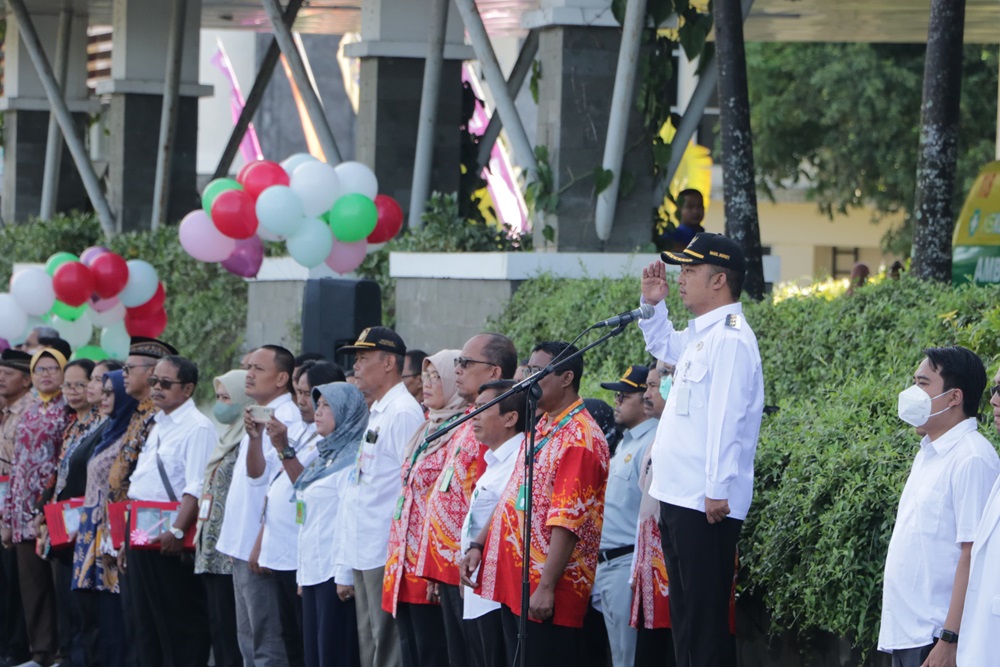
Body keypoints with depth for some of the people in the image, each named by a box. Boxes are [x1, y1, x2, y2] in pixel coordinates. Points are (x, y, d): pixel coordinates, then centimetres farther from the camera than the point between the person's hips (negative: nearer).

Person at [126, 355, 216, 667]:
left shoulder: (198, 428, -12)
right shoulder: (158, 427, 18)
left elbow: (197, 489, -22)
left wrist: (177, 531, -29)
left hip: (173, 543, -10)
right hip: (144, 536, 10)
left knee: (180, 622, -5)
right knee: (148, 621, 14)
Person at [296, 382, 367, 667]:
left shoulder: (352, 459, -10)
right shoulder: (326, 457, 20)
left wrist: (344, 573, -21)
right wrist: (303, 573, 18)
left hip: (336, 573, -10)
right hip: (314, 572, 10)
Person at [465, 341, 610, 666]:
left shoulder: (579, 438, -15)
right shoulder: (541, 428, 16)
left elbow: (567, 520, -21)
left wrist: (546, 587, -24)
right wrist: (479, 545, 14)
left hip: (545, 591, -9)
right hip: (515, 584, 9)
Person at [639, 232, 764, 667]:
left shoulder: (729, 338, -14)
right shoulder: (702, 335, 16)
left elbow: (726, 418, -21)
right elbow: (662, 346, 39)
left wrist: (717, 491, -26)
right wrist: (653, 304, 21)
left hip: (705, 505, -10)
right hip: (679, 499, 10)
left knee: (705, 620, -9)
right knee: (684, 616, 14)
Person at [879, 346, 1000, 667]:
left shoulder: (971, 459, -13)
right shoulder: (928, 455, 16)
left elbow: (973, 556, -18)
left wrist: (950, 640, -22)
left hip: (937, 639, -9)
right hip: (905, 635, 9)